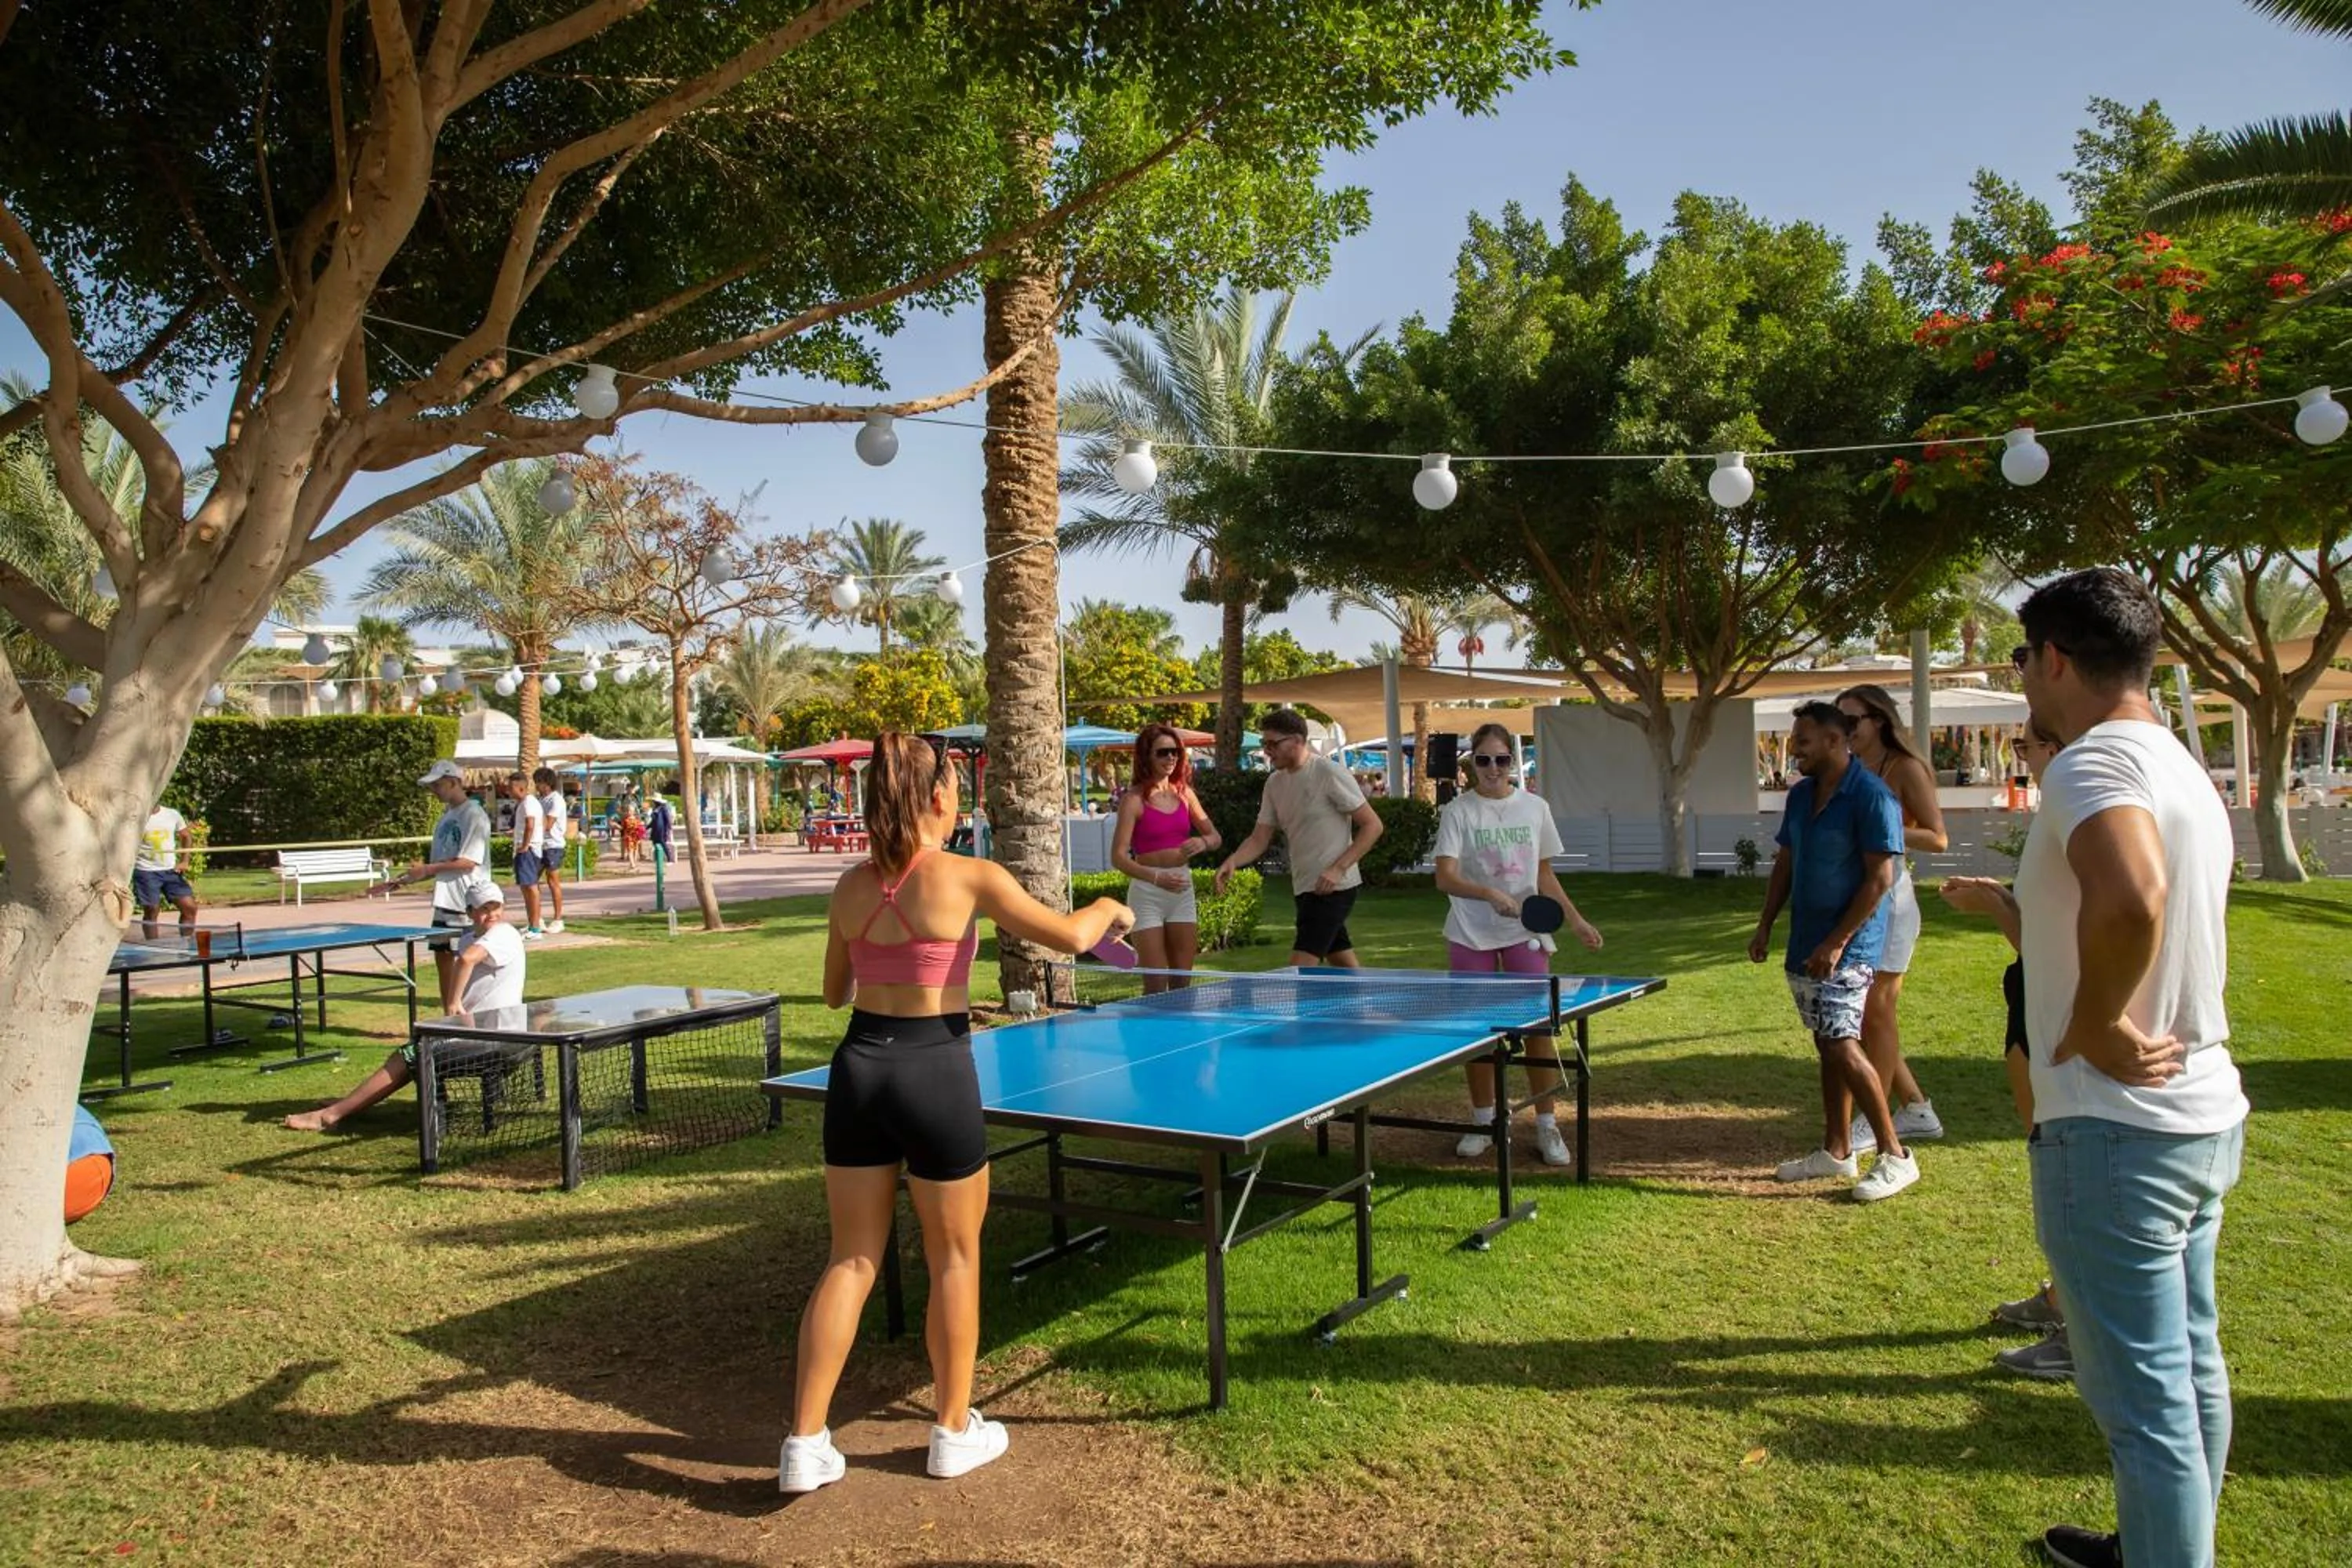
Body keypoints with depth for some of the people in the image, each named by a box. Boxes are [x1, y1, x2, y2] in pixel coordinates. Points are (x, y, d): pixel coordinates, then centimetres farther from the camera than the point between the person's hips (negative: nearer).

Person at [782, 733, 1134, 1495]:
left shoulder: (852, 886, 3)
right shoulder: (968, 877, -11)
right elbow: (1070, 936, -5)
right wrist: (1109, 909, 15)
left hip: (860, 1067, 5)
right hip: (935, 1073, -5)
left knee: (851, 1261, 13)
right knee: (954, 1260, 13)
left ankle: (805, 1445, 13)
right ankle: (954, 1431, 27)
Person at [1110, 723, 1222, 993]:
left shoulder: (1184, 793, 8)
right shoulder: (1134, 800, -8)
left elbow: (1216, 838, 11)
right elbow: (1119, 857, -13)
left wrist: (1202, 842, -13)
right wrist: (1156, 878, -27)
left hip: (1183, 889, 5)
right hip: (1147, 892, -5)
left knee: (1182, 981, 8)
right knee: (1156, 984, -4)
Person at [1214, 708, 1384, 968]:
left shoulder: (1330, 773, -12)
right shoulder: (1275, 783, 9)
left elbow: (1372, 825, -11)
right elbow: (1259, 839, 9)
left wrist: (1338, 869, -20)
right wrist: (1233, 861, -11)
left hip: (1333, 886, -8)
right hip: (1304, 887, 8)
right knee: (1347, 968, 13)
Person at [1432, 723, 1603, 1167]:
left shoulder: (1535, 808, 4)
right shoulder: (1458, 811, -5)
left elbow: (1544, 874, 13)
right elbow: (1445, 879, -15)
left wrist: (1576, 920, 6)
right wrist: (1491, 894, -30)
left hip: (1524, 933, 2)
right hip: (1470, 935, -1)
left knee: (1538, 1028, -3)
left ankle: (1547, 1126, 8)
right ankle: (1485, 1122, 21)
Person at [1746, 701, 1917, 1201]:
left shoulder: (1871, 797, -15)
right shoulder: (1800, 795, 10)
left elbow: (1880, 878, -19)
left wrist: (1836, 943, -21)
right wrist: (1765, 926, 12)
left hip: (1847, 948, -8)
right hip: (1804, 946, 8)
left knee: (1843, 1048, -14)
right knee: (1826, 1047, 13)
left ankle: (1895, 1156, -3)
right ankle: (1836, 1151, 23)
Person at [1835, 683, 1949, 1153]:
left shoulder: (1906, 769, -8)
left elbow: (1937, 838, -12)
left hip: (1888, 898, -8)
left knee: (1877, 1010, -1)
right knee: (1864, 1011, 11)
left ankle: (1874, 1122, 9)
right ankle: (1916, 1109, 23)